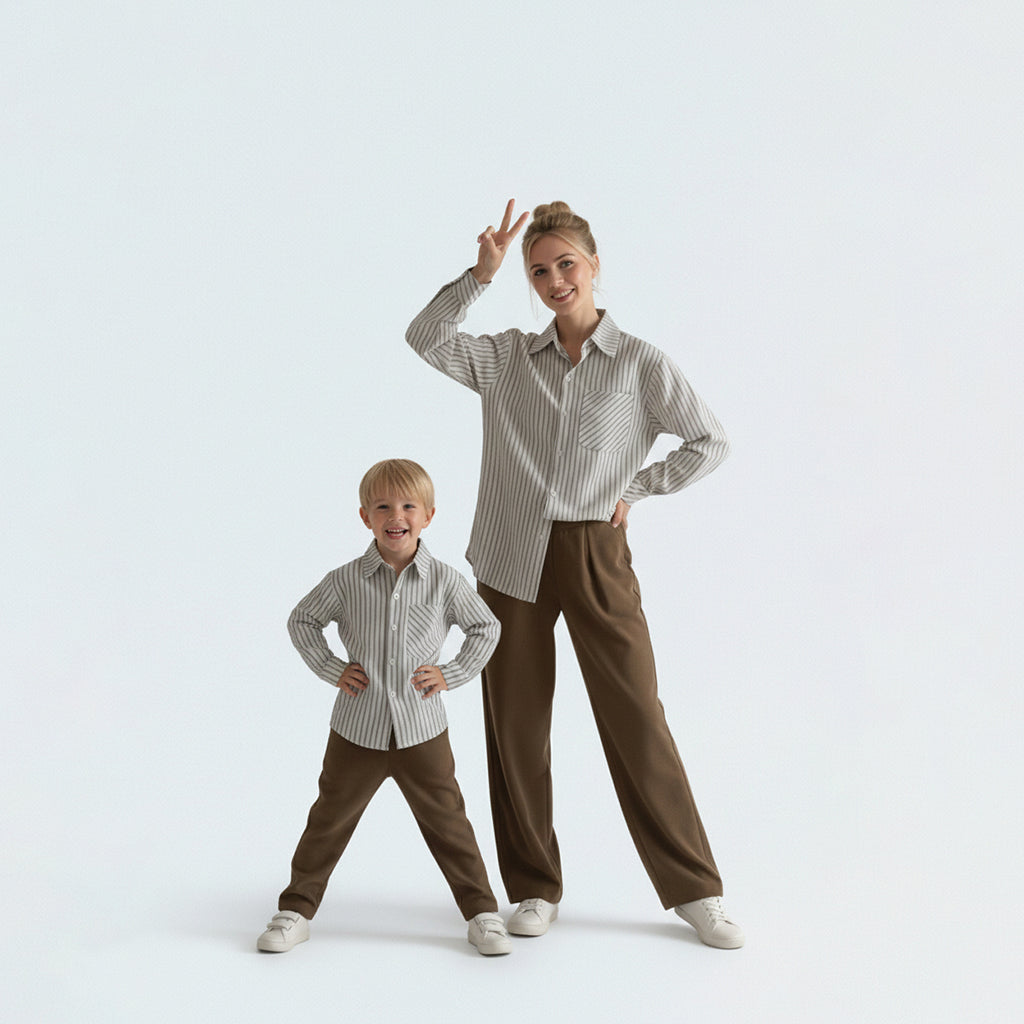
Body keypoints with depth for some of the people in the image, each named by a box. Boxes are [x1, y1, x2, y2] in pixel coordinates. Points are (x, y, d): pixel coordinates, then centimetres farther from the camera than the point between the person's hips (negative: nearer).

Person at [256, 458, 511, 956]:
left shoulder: (445, 581, -6)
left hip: (422, 731, 0)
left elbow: (486, 628, 8)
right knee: (329, 821, 10)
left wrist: (451, 673, -2)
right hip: (357, 730, 0)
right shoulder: (345, 582, -6)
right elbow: (301, 621, 8)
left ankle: (482, 913, 18)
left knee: (447, 821, 7)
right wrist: (331, 669, -2)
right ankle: (295, 910, 23)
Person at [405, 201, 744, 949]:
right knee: (517, 724, 7)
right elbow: (426, 338, -4)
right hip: (513, 557, 3)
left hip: (597, 557, -2)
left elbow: (711, 443, 3)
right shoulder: (507, 358, 8)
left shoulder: (640, 364, 1)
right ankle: (535, 889, 21)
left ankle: (693, 889, 11)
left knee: (636, 718, -1)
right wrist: (482, 273, -10)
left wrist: (634, 490, 1)